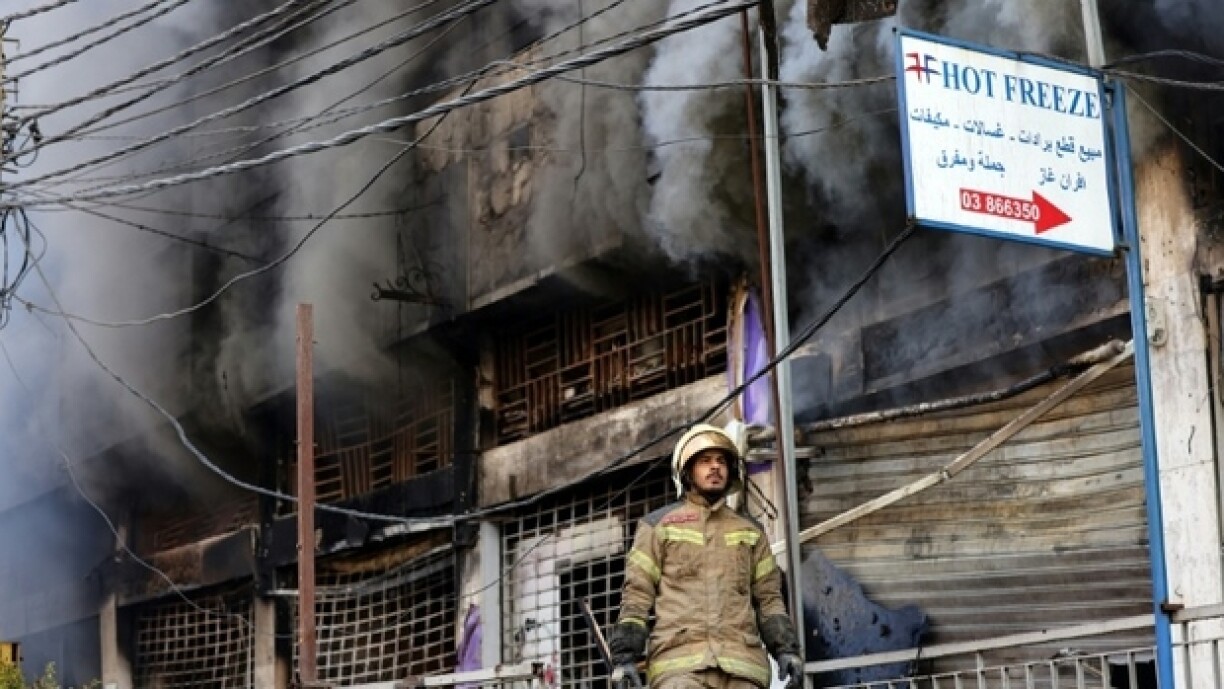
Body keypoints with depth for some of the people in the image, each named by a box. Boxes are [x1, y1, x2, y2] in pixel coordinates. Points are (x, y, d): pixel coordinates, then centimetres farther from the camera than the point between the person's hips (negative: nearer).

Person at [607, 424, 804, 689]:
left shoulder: (751, 533, 24)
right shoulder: (658, 526, 15)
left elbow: (767, 597, 19)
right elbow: (636, 595, 8)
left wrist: (786, 648, 3)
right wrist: (625, 656, -4)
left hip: (742, 667, 3)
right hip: (679, 662, -3)